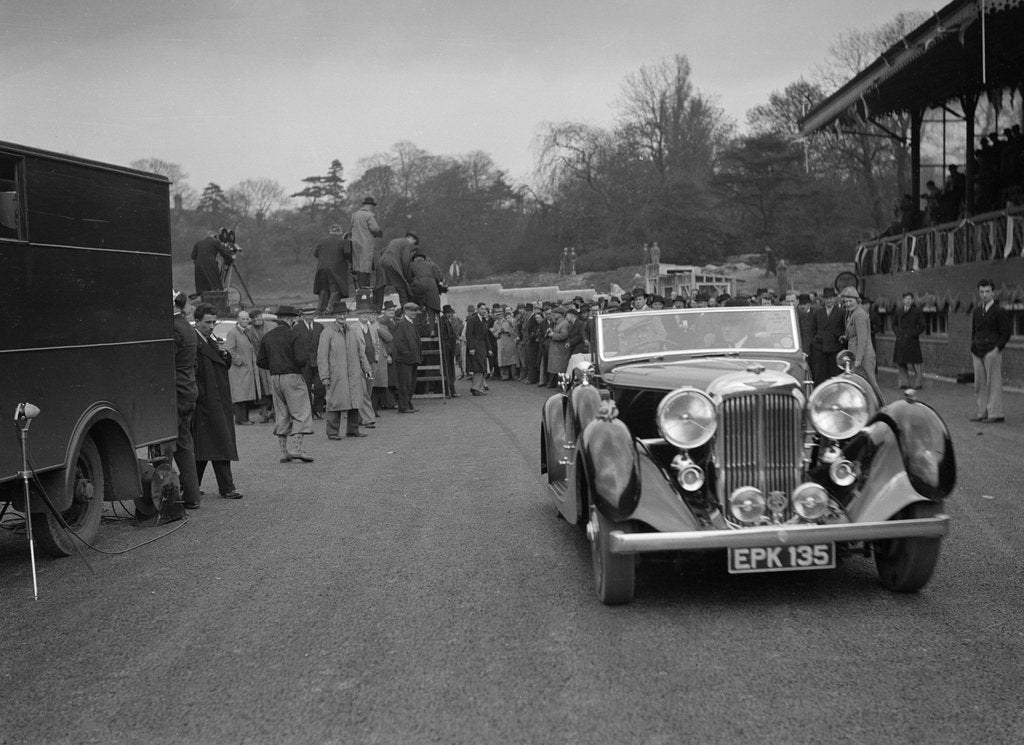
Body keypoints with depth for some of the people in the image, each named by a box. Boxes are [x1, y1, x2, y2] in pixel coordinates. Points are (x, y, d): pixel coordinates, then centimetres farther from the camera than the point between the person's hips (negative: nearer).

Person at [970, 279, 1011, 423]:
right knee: (979, 383, 6)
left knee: (994, 383, -3)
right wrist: (973, 348, 12)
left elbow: (1006, 332, -5)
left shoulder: (999, 311, -4)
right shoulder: (976, 311, 14)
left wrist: (997, 349, -13)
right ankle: (982, 412, 11)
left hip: (992, 352, -6)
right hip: (977, 352, 6)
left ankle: (995, 413, 0)